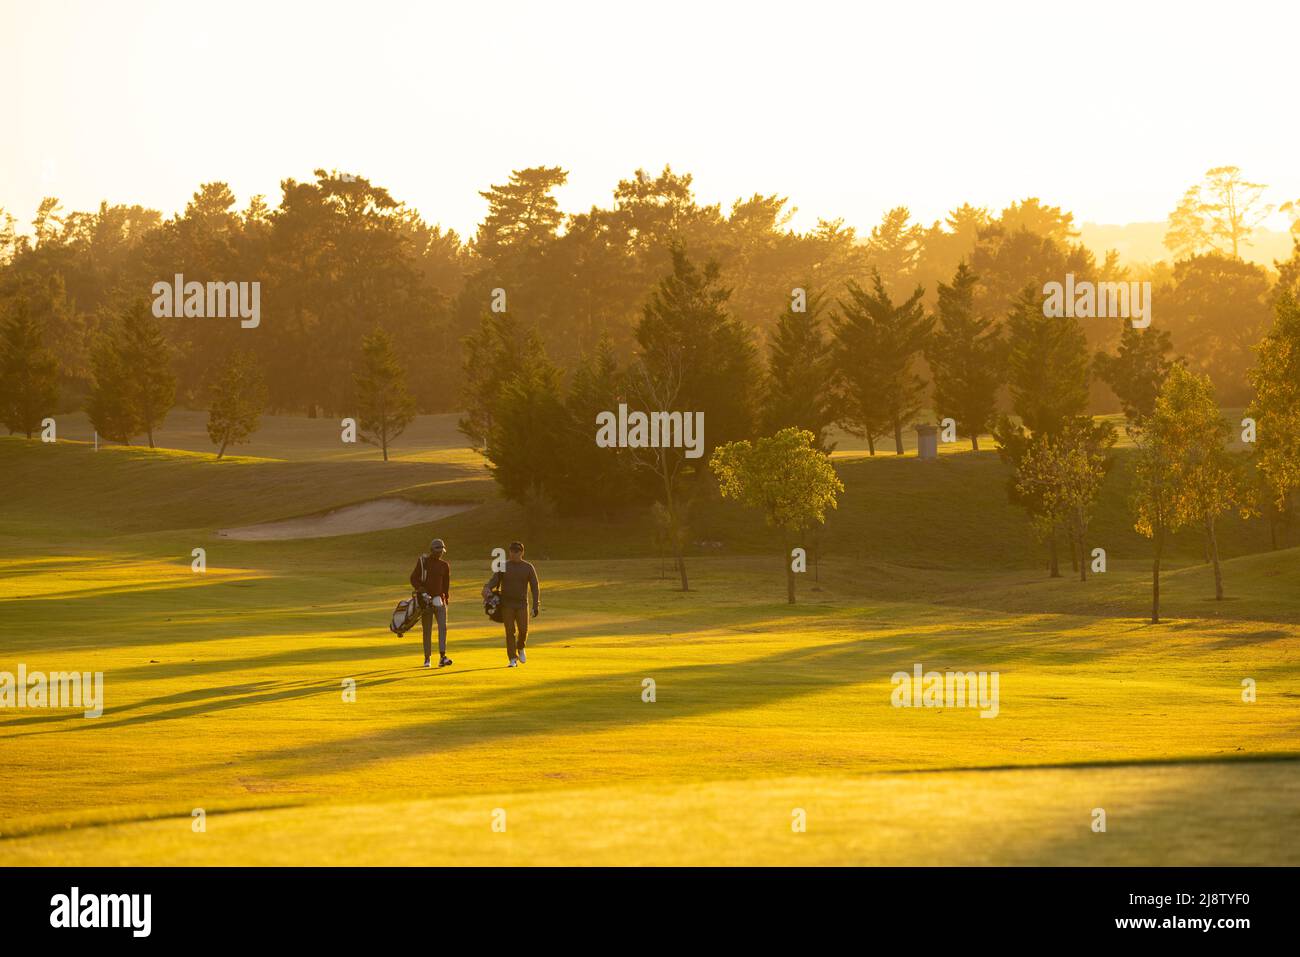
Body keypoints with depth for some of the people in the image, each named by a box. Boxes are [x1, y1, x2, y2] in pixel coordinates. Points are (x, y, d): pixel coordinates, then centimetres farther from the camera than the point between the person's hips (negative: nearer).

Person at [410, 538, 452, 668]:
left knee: (442, 627, -12)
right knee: (427, 630, 3)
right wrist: (423, 593, -18)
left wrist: (446, 598, 20)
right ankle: (427, 658, 12)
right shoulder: (422, 562, -2)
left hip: (439, 600, 2)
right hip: (426, 601, -2)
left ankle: (442, 657, -19)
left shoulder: (444, 565, 9)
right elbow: (413, 579, -7)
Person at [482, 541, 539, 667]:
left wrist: (536, 606, -9)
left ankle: (520, 648, 25)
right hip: (506, 604, 0)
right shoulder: (503, 566, 0)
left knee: (523, 630, -8)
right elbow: (494, 581, -5)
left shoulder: (528, 567, -2)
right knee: (510, 632, -4)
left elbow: (534, 587, -2)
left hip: (522, 604, 0)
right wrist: (487, 588, -28)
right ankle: (513, 660, 2)